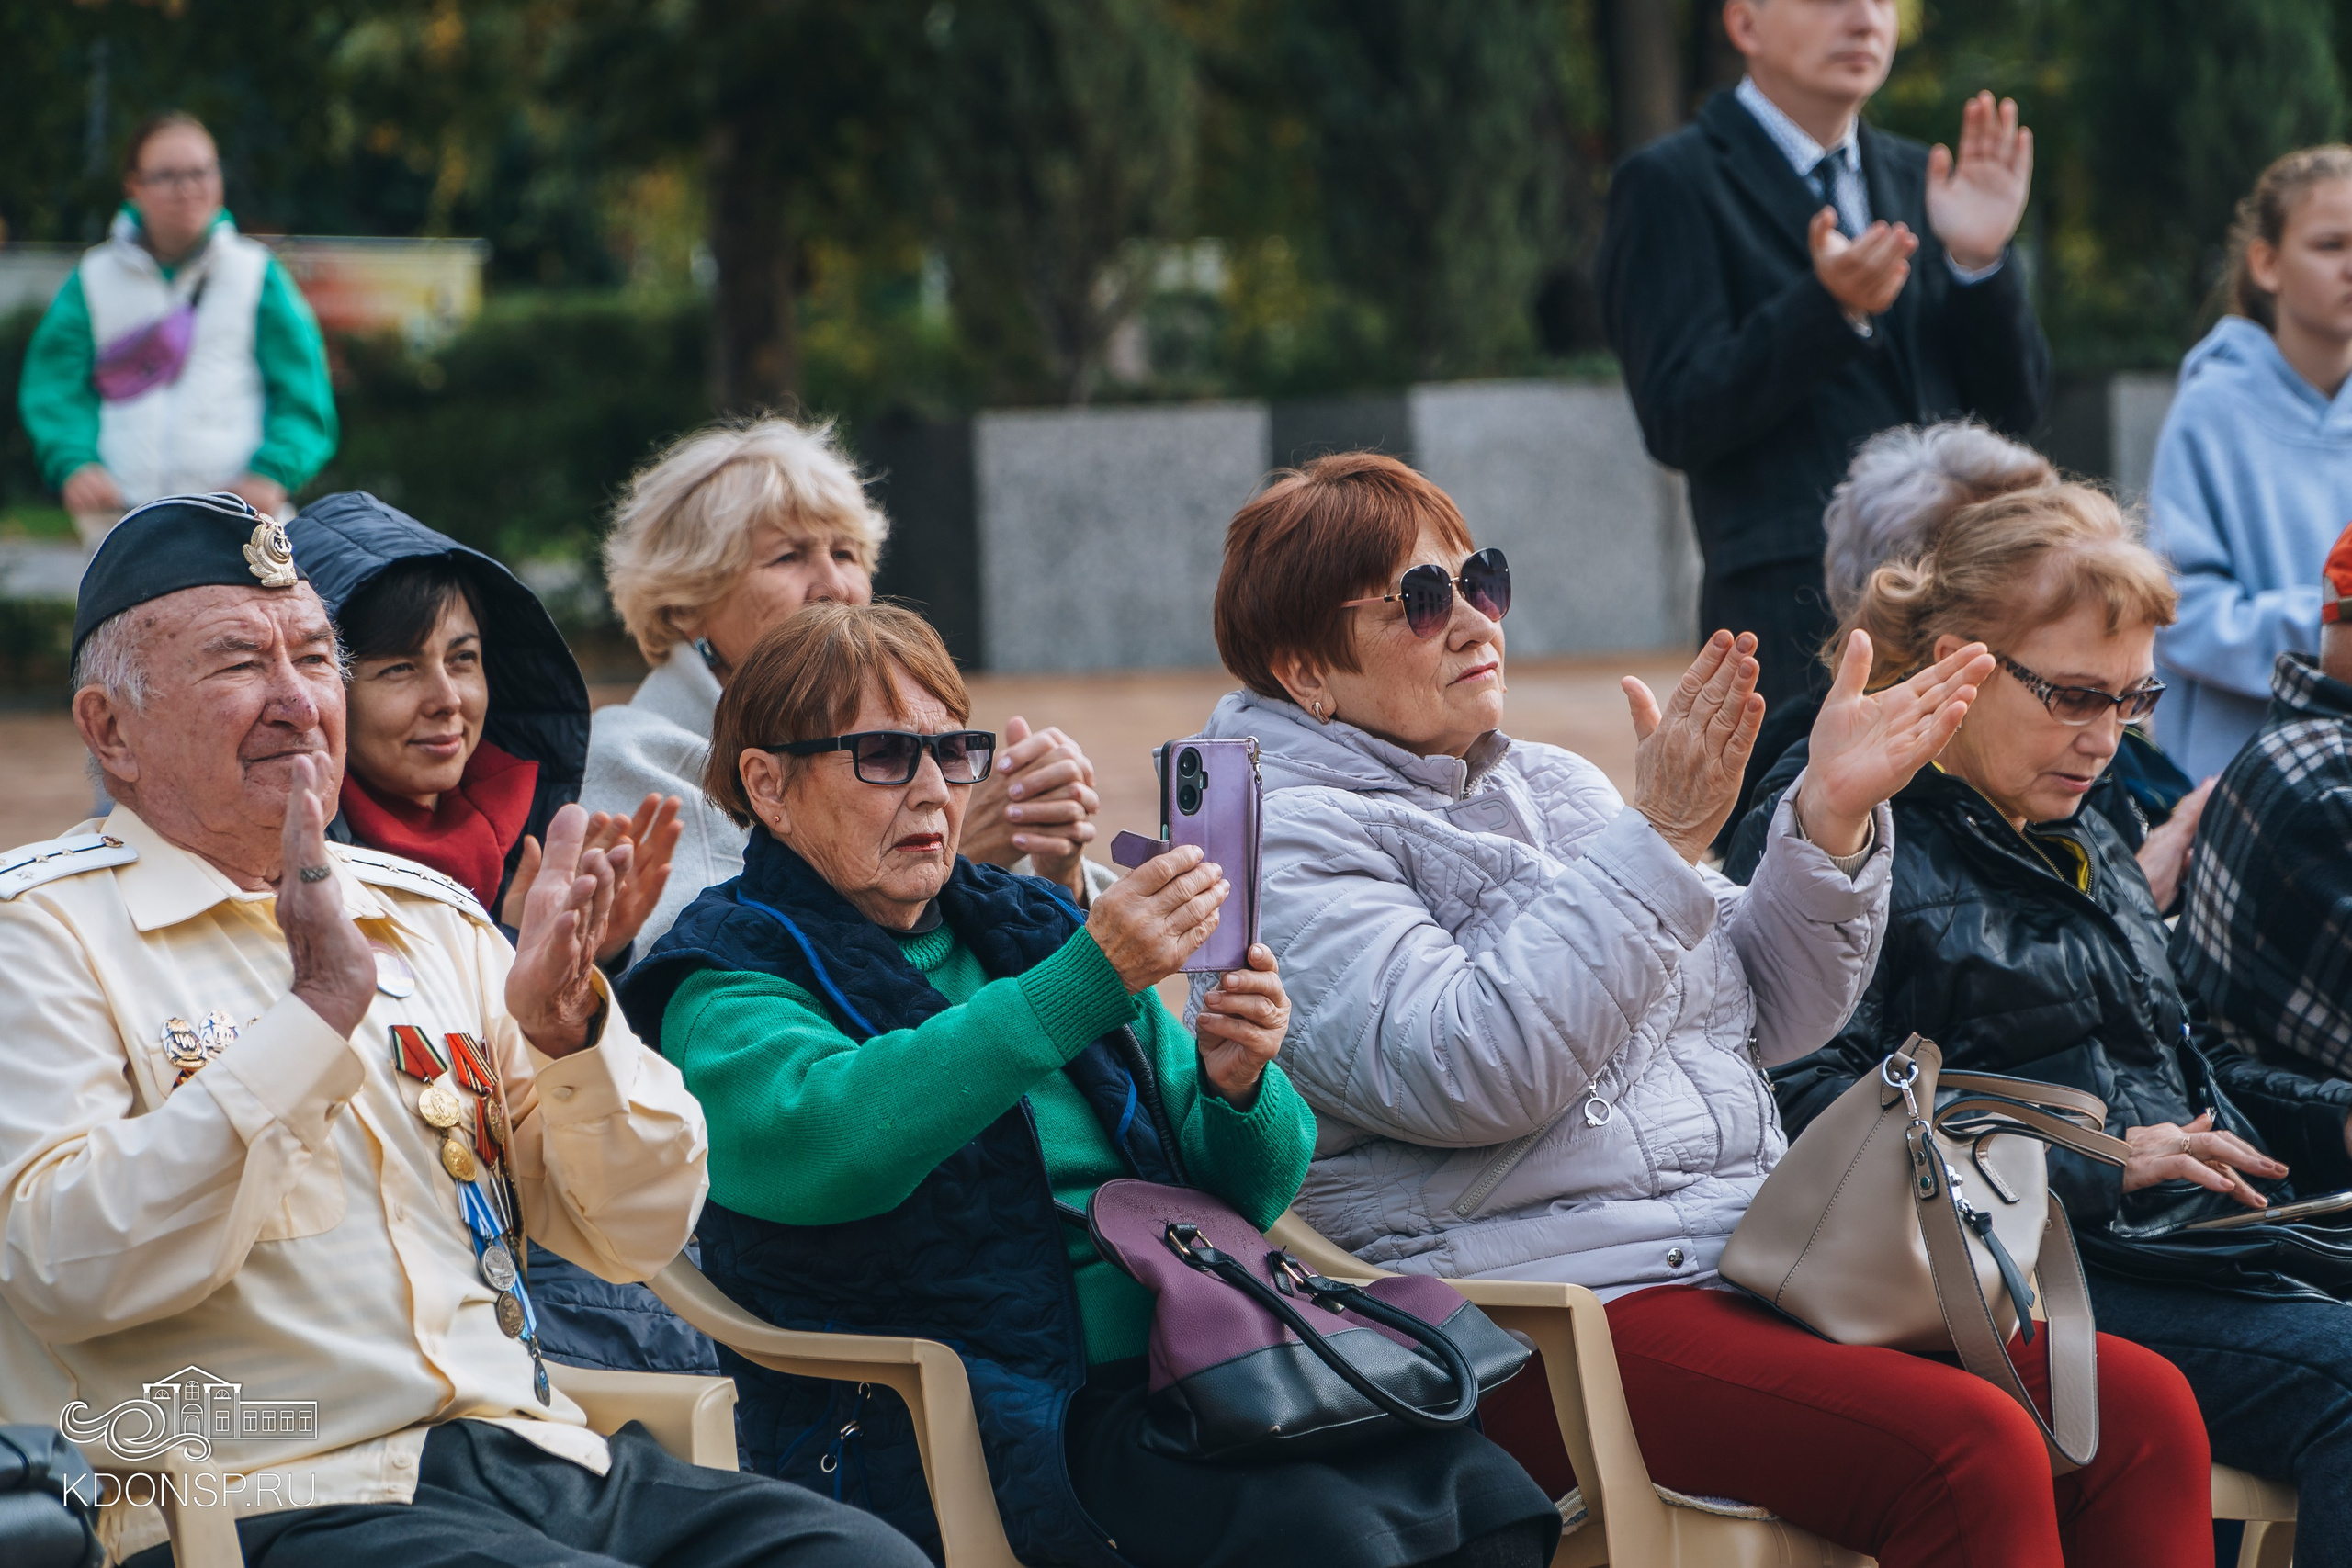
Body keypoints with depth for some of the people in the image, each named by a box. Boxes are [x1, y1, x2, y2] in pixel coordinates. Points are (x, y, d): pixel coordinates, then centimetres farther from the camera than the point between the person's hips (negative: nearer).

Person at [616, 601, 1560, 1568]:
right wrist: (1086, 984, -25)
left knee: (1481, 1487, -21)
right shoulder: (722, 986, 3)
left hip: (1179, 1369, 6)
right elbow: (820, 1144, -22)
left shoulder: (1033, 928, 22)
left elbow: (1243, 1189, 21)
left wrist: (1238, 1089, -3)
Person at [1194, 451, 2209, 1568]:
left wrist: (1831, 816, 5)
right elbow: (1472, 1070, -19)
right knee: (1971, 1455, -28)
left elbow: (1762, 1016, 21)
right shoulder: (1284, 845, -3)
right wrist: (1663, 841, -18)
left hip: (1757, 1266, 8)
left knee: (2142, 1410, -12)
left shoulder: (1549, 786, 21)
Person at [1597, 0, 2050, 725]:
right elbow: (1678, 421, -10)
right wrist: (1830, 306, -22)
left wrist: (1980, 259, -5)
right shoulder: (1671, 184, 0)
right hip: (1795, 619, -6)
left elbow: (2014, 407, 13)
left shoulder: (1914, 179, 19)